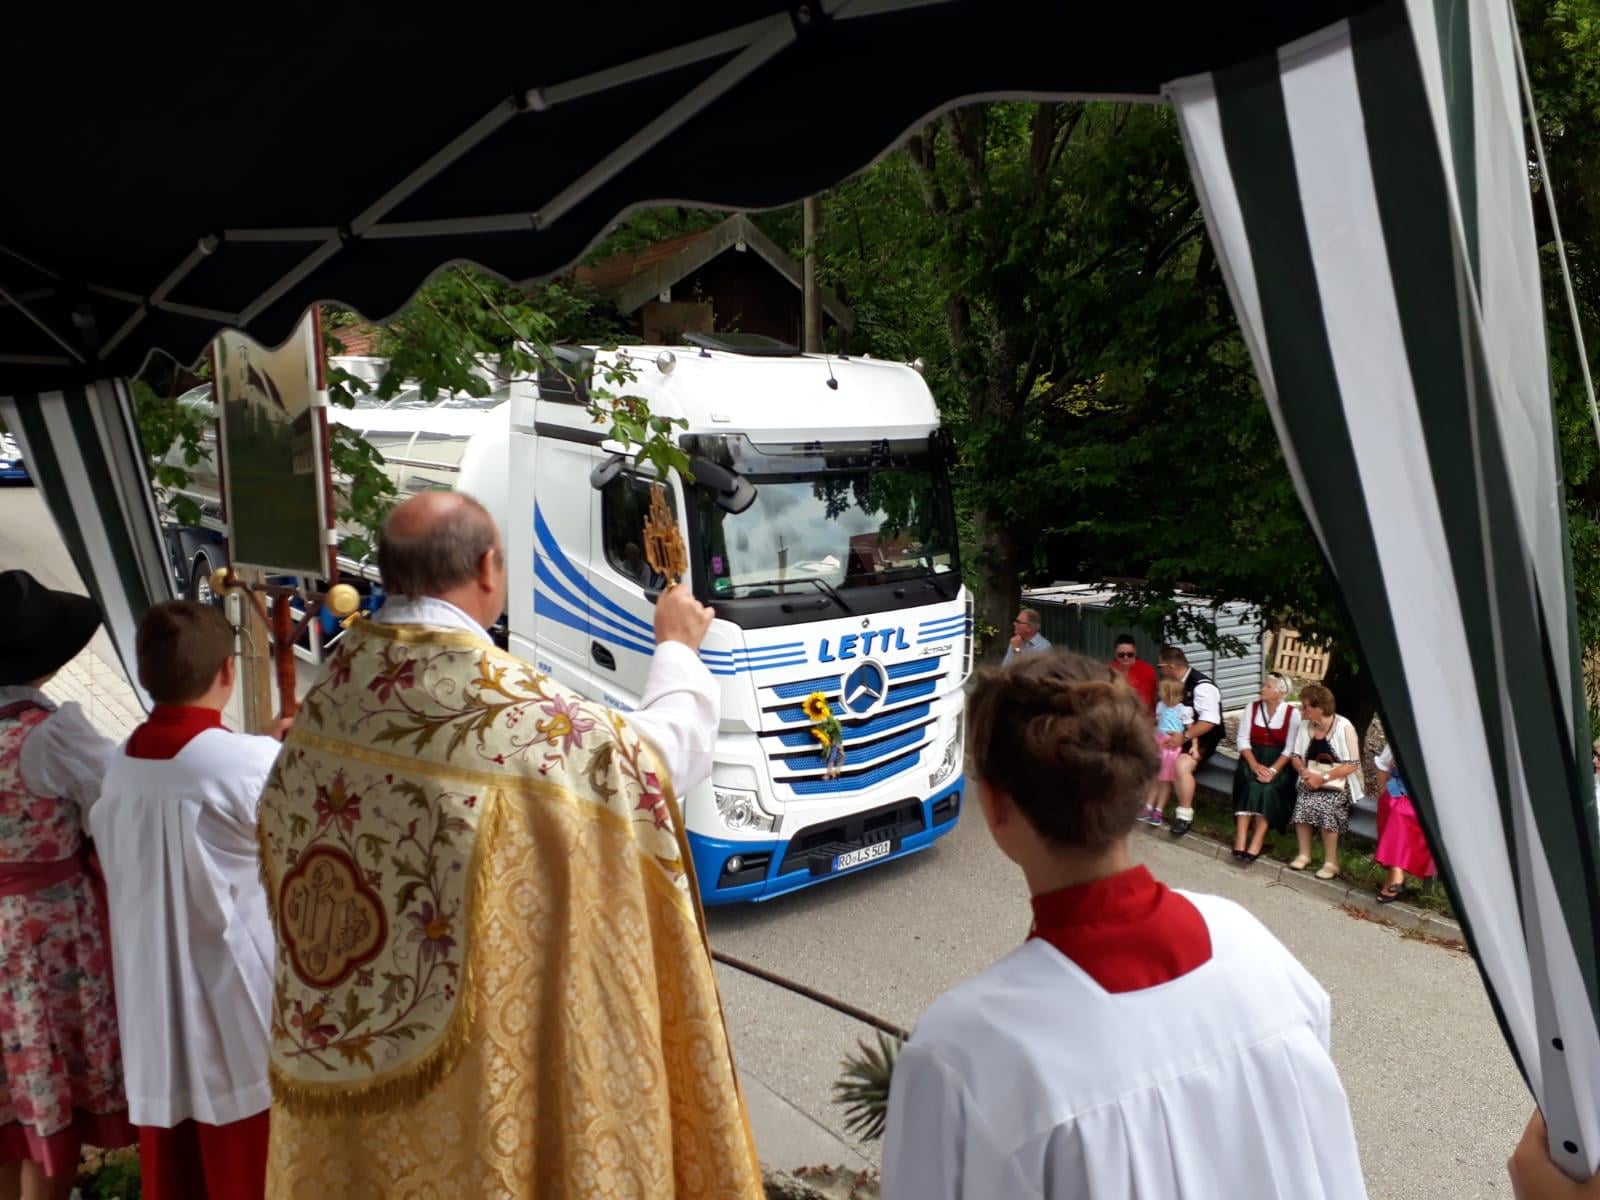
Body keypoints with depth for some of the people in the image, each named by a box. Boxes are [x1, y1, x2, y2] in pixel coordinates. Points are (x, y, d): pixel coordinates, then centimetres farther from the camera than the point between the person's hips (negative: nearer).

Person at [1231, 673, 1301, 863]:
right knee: (1250, 785, -26)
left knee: (1268, 788, -28)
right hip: (1253, 758, 2)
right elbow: (1242, 740, -1)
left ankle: (1255, 844, -30)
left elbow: (1290, 749, -9)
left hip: (1279, 762, -2)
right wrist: (1255, 765, -14)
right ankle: (1240, 841, -33)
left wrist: (1273, 770, -21)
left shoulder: (1292, 714, -6)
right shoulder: (1252, 707, 2)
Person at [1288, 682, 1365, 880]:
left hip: (1338, 781, -5)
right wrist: (1304, 772, -14)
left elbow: (1352, 764, -15)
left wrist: (1324, 778, -21)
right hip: (1312, 778, 5)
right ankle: (1304, 854, -6)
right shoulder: (1305, 725, 2)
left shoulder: (1343, 727, -15)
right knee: (1303, 803, -21)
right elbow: (1296, 756, 8)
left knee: (1324, 806, -27)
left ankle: (1331, 862, -13)